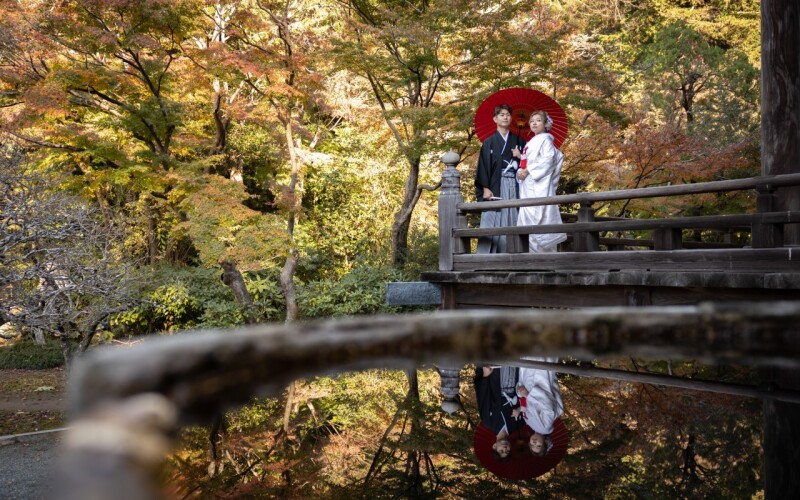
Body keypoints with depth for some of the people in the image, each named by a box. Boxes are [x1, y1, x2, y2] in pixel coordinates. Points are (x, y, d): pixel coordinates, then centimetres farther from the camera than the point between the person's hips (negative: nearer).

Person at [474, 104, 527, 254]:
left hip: (514, 186, 2)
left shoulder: (519, 141, 16)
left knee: (512, 222, -3)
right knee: (493, 224, -9)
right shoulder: (489, 143, 9)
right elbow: (483, 166, 1)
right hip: (495, 186, -2)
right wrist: (485, 188, -10)